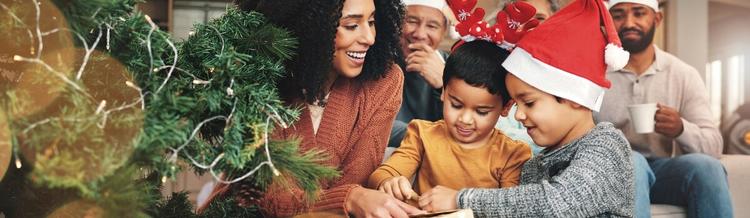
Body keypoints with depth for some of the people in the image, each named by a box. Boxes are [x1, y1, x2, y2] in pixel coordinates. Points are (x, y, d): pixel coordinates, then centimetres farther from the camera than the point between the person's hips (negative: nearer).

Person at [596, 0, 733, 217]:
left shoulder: (685, 75, 5)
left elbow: (714, 146, -1)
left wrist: (681, 129, -22)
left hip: (664, 171, 2)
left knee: (705, 165, -28)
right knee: (630, 162, -34)